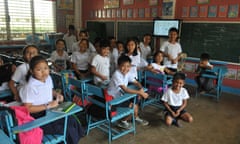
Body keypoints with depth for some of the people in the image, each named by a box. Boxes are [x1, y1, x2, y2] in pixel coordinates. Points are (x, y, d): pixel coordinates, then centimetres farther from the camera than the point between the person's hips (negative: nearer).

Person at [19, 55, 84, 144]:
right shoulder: (30, 87, -22)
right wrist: (48, 106, -25)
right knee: (68, 130, -16)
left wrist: (57, 95, 0)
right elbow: (28, 108, -22)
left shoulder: (48, 78, 2)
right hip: (39, 118, -7)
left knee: (73, 122, -9)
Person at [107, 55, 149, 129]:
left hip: (120, 95, 8)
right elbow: (125, 89, -33)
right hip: (112, 98, -8)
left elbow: (136, 82, 3)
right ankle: (123, 122, 4)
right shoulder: (117, 75, -28)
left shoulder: (127, 73, -4)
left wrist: (141, 89, -18)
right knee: (132, 105, -17)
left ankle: (136, 117, 19)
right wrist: (140, 93, -31)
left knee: (136, 98, -1)